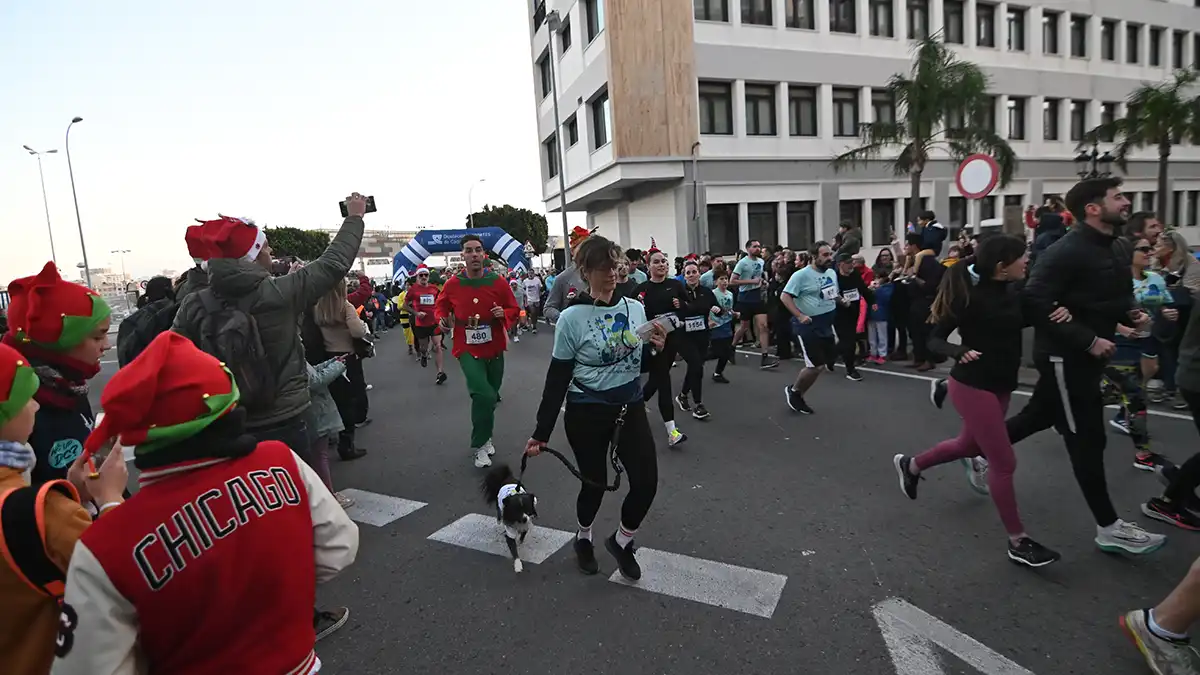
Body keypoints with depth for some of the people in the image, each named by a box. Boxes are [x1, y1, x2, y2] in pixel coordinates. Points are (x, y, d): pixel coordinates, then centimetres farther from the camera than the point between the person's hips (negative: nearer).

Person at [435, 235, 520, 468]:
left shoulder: (498, 282, -6)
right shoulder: (452, 284, -6)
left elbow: (514, 309, 4)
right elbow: (440, 306, 12)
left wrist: (504, 313, -18)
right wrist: (443, 319, -9)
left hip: (494, 348, 3)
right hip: (467, 349, -3)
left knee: (490, 397, 17)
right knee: (485, 396, -21)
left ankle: (484, 437, 43)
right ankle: (479, 446, 0)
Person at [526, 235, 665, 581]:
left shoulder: (636, 308, 0)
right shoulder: (571, 318, -12)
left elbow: (650, 367, 13)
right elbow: (557, 380, -7)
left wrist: (659, 347, -9)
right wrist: (542, 432, -5)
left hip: (631, 407, 4)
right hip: (587, 413, -3)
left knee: (647, 481, -1)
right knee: (595, 483, 11)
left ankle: (621, 540, 30)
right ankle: (583, 538, 44)